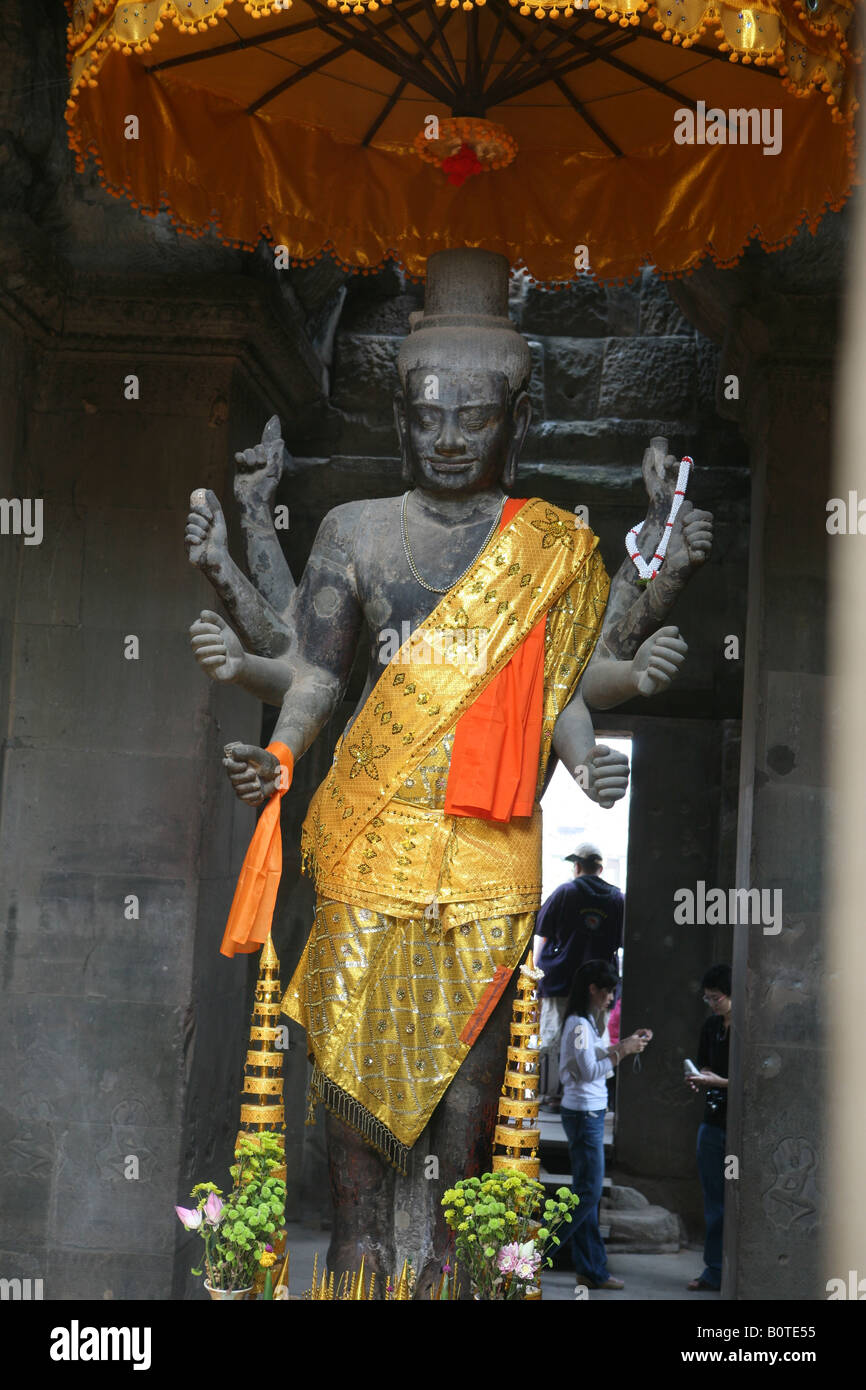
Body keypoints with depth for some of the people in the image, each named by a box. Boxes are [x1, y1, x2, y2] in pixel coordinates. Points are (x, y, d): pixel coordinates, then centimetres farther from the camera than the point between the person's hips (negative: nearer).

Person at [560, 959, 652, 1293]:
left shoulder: (590, 1022, 15)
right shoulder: (579, 1024, -16)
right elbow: (590, 1070, -20)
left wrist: (628, 1042, 8)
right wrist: (623, 1050, -13)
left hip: (591, 1113, 10)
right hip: (584, 1114, -10)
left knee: (587, 1192, 10)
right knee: (588, 1192, -6)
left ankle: (592, 1270, 14)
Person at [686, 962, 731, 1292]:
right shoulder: (711, 1027, 12)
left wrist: (721, 1082, -19)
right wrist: (699, 1080, 2)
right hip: (713, 1121, 7)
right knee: (713, 1199, 10)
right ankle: (714, 1270, 16)